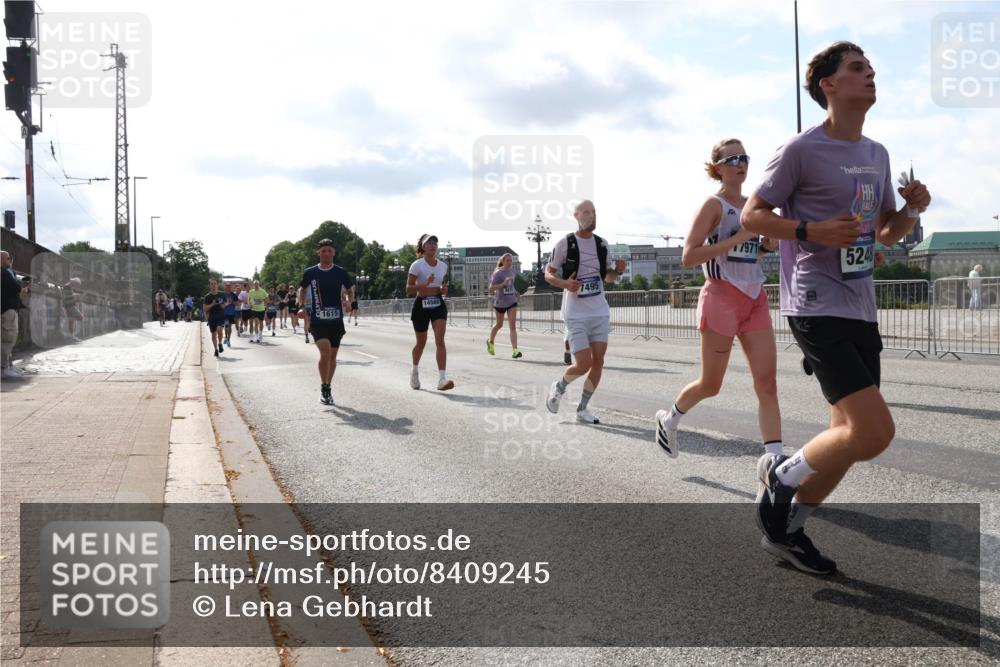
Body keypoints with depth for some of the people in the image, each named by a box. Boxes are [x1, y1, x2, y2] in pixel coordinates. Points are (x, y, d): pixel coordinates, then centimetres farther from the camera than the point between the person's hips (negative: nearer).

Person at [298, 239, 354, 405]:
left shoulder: (340, 272, 1)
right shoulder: (310, 272, 0)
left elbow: (350, 290, 14)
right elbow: (302, 289, 18)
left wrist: (348, 301, -1)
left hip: (336, 321, 2)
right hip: (317, 321, -2)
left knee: (332, 356, 9)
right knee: (325, 352, -19)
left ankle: (327, 388, 25)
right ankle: (324, 388, -3)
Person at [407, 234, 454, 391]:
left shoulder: (443, 266, 7)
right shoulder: (417, 265, -7)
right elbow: (408, 289, -11)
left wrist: (444, 290, -1)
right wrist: (425, 284, -25)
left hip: (438, 305, 3)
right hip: (421, 305, -2)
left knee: (440, 340, -15)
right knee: (421, 342, 11)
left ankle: (442, 379, -22)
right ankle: (415, 371, 40)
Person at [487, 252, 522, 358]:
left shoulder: (511, 270, 6)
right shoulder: (498, 273, -13)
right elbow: (491, 288, -18)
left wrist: (514, 291, 13)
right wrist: (503, 284, -29)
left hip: (512, 301, 4)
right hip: (500, 302, -4)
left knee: (513, 325, -9)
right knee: (499, 324, 14)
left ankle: (515, 350, -16)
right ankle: (490, 342, 43)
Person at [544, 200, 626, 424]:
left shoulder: (602, 244, 8)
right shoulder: (565, 243, -7)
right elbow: (548, 274, -2)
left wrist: (618, 271, -4)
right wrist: (565, 283, -22)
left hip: (600, 312, 5)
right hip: (576, 314, -5)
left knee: (598, 361, 1)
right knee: (583, 364, -10)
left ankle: (582, 408, 15)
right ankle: (558, 387, 21)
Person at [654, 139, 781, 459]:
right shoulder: (714, 205, -8)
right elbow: (688, 256, -17)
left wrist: (770, 242, 2)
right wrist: (737, 239, -20)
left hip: (755, 299, 6)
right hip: (722, 298, -6)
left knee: (767, 383, -3)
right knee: (710, 385, 7)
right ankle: (669, 419, 35)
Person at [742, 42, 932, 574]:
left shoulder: (876, 154, 15)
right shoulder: (802, 150, -8)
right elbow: (751, 216, -6)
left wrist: (911, 210, 2)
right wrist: (812, 230, -19)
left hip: (861, 310, 8)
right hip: (816, 307, -8)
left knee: (850, 435, 10)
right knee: (875, 431, -17)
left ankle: (785, 529, 25)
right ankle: (780, 476, 8)